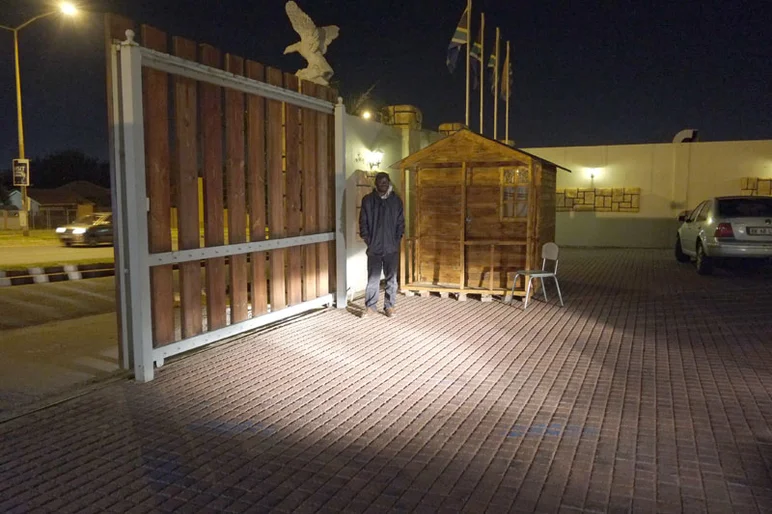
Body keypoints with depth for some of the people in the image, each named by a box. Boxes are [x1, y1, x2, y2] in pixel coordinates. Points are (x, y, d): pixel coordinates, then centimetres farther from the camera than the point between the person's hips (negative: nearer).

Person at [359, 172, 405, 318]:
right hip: (374, 248, -1)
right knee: (372, 278, 5)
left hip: (392, 248, 1)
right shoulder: (367, 200, 1)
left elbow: (400, 223, 5)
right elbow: (363, 222, 3)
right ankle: (370, 306, 15)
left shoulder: (396, 200, 3)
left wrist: (397, 240, -3)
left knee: (391, 278, 6)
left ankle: (389, 306, 16)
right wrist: (368, 240, -4)